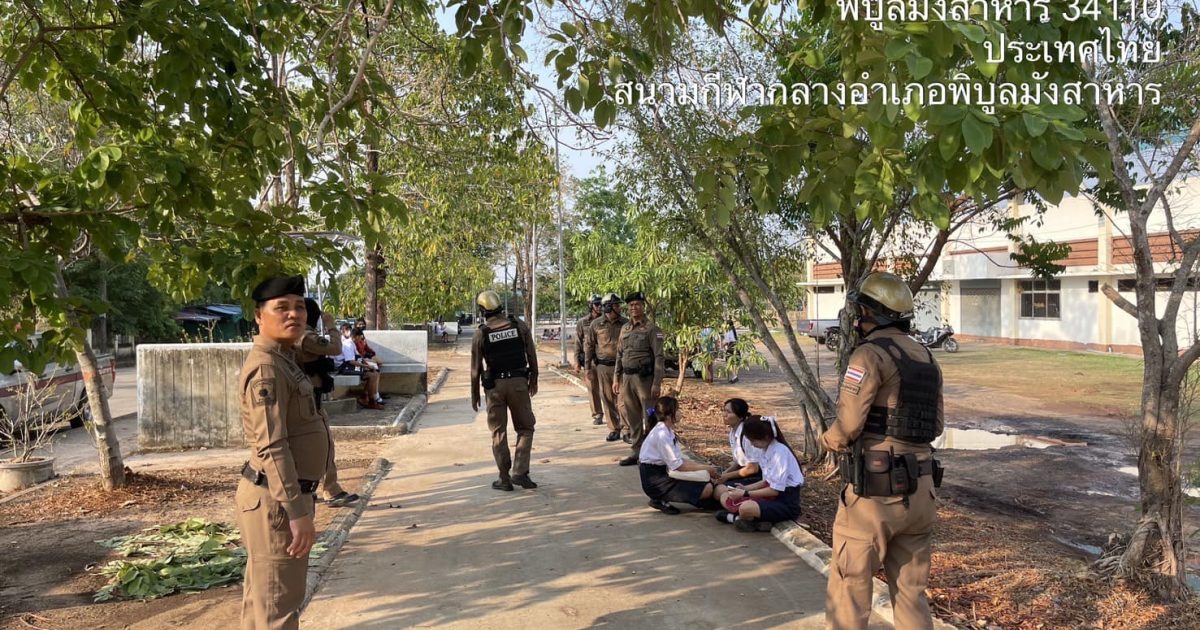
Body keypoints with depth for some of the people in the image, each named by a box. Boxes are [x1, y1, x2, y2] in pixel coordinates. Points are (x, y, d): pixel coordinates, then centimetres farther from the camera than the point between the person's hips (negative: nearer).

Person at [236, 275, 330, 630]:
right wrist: (297, 511, -26)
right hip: (276, 499, -10)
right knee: (277, 601, -2)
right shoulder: (266, 368, -20)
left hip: (281, 494, 10)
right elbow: (271, 448, -26)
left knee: (264, 595, 22)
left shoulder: (283, 359, 13)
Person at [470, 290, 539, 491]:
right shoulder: (519, 325, -1)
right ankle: (520, 472, 2)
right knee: (525, 428, 12)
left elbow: (476, 368, -2)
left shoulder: (481, 333, -5)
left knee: (498, 432, 9)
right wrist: (533, 380, 14)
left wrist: (474, 394, 8)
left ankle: (504, 478, 12)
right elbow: (532, 356, 2)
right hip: (519, 383, 1)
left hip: (494, 386, -1)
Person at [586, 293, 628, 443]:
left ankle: (627, 430, 6)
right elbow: (589, 345, 6)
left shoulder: (625, 323, 1)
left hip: (622, 366, -1)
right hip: (603, 367, 1)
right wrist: (588, 367, 4)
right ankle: (614, 429, 18)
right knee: (607, 399, 7)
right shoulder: (596, 324, 0)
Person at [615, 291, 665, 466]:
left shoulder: (651, 329, -7)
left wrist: (657, 383, -17)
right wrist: (617, 378, 13)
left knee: (650, 419, -2)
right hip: (627, 378, 7)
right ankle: (638, 452, 22)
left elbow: (659, 357, -12)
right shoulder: (625, 328, 13)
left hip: (644, 378, -7)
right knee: (632, 417, 12)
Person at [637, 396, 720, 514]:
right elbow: (678, 465, -20)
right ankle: (661, 500, -6)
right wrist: (705, 468, -12)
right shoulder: (662, 435, -21)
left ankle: (662, 498, 4)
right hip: (655, 482, -10)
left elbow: (680, 460, 10)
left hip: (663, 472, 10)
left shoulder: (667, 431, 8)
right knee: (706, 489, -17)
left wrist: (705, 467, 1)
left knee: (709, 481, 6)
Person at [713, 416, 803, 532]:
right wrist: (745, 488, 3)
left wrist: (745, 494, -16)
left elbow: (775, 490, -20)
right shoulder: (765, 450, 7)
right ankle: (758, 520, -14)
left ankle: (733, 516, -5)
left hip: (786, 503, -9)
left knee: (746, 508, -36)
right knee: (724, 496, -1)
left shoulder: (780, 452, -19)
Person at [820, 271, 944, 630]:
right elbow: (935, 426, 17)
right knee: (910, 592, 17)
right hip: (919, 490, 8)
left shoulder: (870, 355, -14)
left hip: (874, 491, -7)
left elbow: (847, 427, -17)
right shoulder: (927, 359, 11)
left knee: (848, 590, 6)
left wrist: (827, 439, 2)